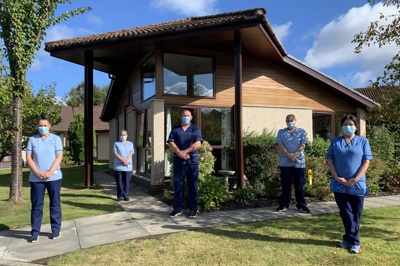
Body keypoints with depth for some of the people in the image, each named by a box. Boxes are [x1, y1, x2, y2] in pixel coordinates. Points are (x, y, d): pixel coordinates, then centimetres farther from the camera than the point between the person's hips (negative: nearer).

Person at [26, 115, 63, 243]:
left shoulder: (56, 138, 2)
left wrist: (50, 172, -14)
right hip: (36, 178, 2)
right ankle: (35, 232, 14)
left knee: (55, 204, 6)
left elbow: (59, 157, -4)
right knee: (36, 205, 6)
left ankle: (56, 230, 16)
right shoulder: (32, 139, 7)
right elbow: (28, 158, 2)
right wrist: (38, 173, -11)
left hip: (54, 177, -1)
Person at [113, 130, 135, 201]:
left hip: (128, 166, 1)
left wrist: (126, 160, -14)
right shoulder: (116, 144, 8)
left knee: (127, 182, 1)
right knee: (119, 182, 0)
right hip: (118, 166, -1)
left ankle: (126, 196, 9)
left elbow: (131, 153, 2)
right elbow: (115, 153, -3)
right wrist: (122, 160, -16)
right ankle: (119, 196, 10)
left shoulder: (130, 144, 13)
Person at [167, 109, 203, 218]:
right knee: (177, 184, 2)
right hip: (178, 160, 2)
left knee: (192, 184, 2)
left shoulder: (195, 129, 8)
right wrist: (179, 153, -14)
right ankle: (177, 208, 10)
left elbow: (198, 143, -6)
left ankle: (193, 209, 8)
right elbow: (170, 143, 1)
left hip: (192, 160, -1)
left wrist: (185, 152, -15)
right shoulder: (175, 129, 13)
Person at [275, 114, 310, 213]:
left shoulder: (302, 132, 10)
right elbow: (279, 145, -3)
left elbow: (303, 144, -2)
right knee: (285, 185, 5)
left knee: (299, 185, 4)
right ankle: (284, 205, 12)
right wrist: (289, 155, -15)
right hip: (285, 163, 0)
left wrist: (294, 155, -16)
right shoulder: (281, 132, 10)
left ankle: (301, 205, 13)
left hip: (299, 162, 0)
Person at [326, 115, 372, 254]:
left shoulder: (363, 141, 3)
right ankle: (354, 241, 13)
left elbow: (366, 162, -3)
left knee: (355, 214, 7)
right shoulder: (335, 142, 6)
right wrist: (336, 177, -10)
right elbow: (330, 160, 3)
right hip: (339, 184, 1)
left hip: (357, 185, 0)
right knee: (346, 213, 3)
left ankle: (349, 239, 19)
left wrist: (355, 179, -13)